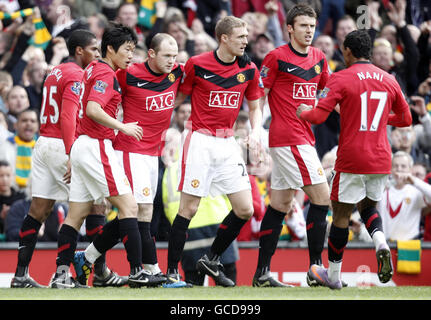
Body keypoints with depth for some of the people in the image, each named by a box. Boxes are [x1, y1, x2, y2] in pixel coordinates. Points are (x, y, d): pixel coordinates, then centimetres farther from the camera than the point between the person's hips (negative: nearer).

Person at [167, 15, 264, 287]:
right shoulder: (197, 65, -7)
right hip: (199, 141, -5)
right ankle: (172, 270, 2)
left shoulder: (249, 70, 5)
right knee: (189, 208, -7)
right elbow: (179, 98, 5)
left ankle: (212, 261, 17)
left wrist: (256, 132, -4)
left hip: (228, 143, 5)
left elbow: (255, 107, 13)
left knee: (245, 210, -1)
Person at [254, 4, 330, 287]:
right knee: (322, 197, -11)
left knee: (280, 205, 8)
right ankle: (316, 269, -7)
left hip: (305, 137, 8)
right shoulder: (277, 57, -8)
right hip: (289, 139, -8)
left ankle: (262, 273, 10)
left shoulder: (319, 57, 13)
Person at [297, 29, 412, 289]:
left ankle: (333, 275, 15)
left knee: (341, 214, 6)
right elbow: (405, 119, 16)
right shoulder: (389, 80, 7)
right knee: (368, 206, 22)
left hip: (351, 160, -5)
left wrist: (303, 112, 8)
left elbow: (319, 115, -14)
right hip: (381, 160, 5)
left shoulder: (341, 79, -8)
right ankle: (381, 242, -8)